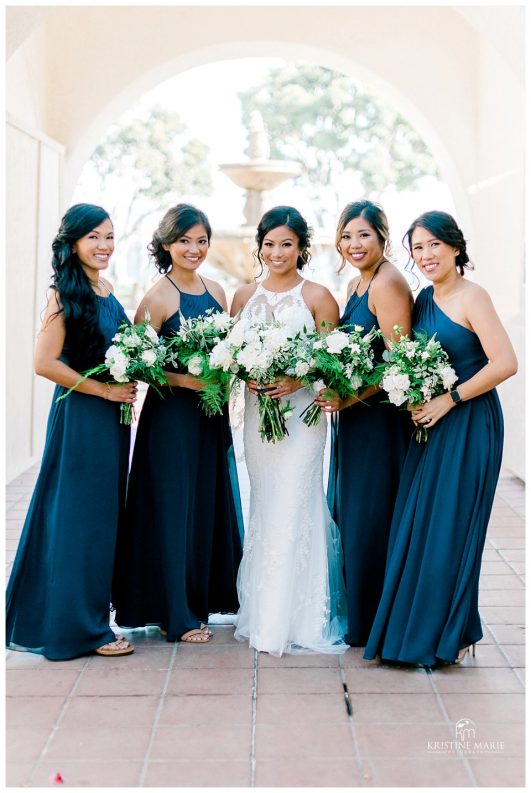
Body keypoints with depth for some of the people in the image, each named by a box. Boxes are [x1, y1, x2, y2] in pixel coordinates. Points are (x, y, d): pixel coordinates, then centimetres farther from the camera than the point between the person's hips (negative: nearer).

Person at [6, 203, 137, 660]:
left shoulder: (108, 293, 11)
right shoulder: (66, 296, -12)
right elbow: (44, 363, -19)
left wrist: (128, 385, 5)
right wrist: (104, 389, -15)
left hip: (112, 418, 8)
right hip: (80, 418, -8)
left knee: (103, 515, 14)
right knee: (81, 517, -1)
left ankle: (91, 612, 27)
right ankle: (80, 627, 11)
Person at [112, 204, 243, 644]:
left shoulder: (215, 290, 9)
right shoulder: (157, 298, -10)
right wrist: (184, 380, -22)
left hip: (212, 414, 7)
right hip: (171, 415, -6)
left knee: (209, 504, 12)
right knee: (173, 507, -1)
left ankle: (202, 599, 25)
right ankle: (176, 615, 10)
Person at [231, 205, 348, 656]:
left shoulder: (317, 296, -2)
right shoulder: (245, 296, 10)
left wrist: (296, 381, -18)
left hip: (302, 412, -4)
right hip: (257, 411, 4)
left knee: (293, 508, -7)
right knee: (263, 509, 9)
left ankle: (296, 618, 3)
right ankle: (262, 614, 19)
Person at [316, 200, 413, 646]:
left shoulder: (388, 284, -15)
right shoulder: (355, 285, 14)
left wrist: (351, 398, -22)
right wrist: (336, 392, 5)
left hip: (380, 417, -9)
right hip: (353, 415, 10)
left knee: (370, 518, -1)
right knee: (349, 514, 14)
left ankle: (373, 624, 12)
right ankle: (355, 613, 26)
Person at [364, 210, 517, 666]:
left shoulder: (471, 297, -12)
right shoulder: (424, 299, 11)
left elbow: (505, 363, -20)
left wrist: (449, 400, -17)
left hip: (469, 425, -7)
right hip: (431, 424, 7)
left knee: (450, 527, -1)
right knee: (417, 524, 10)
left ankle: (450, 634, 14)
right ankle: (415, 628, 22)